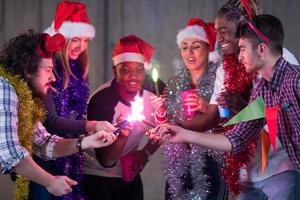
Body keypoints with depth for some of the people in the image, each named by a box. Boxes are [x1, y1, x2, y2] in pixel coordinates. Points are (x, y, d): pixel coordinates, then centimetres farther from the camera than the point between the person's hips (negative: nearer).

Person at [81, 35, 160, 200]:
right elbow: (106, 161, -26)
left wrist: (146, 153, -1)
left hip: (130, 175, 5)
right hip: (98, 177, -5)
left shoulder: (151, 96, -9)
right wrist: (122, 135, -41)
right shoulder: (101, 101, -24)